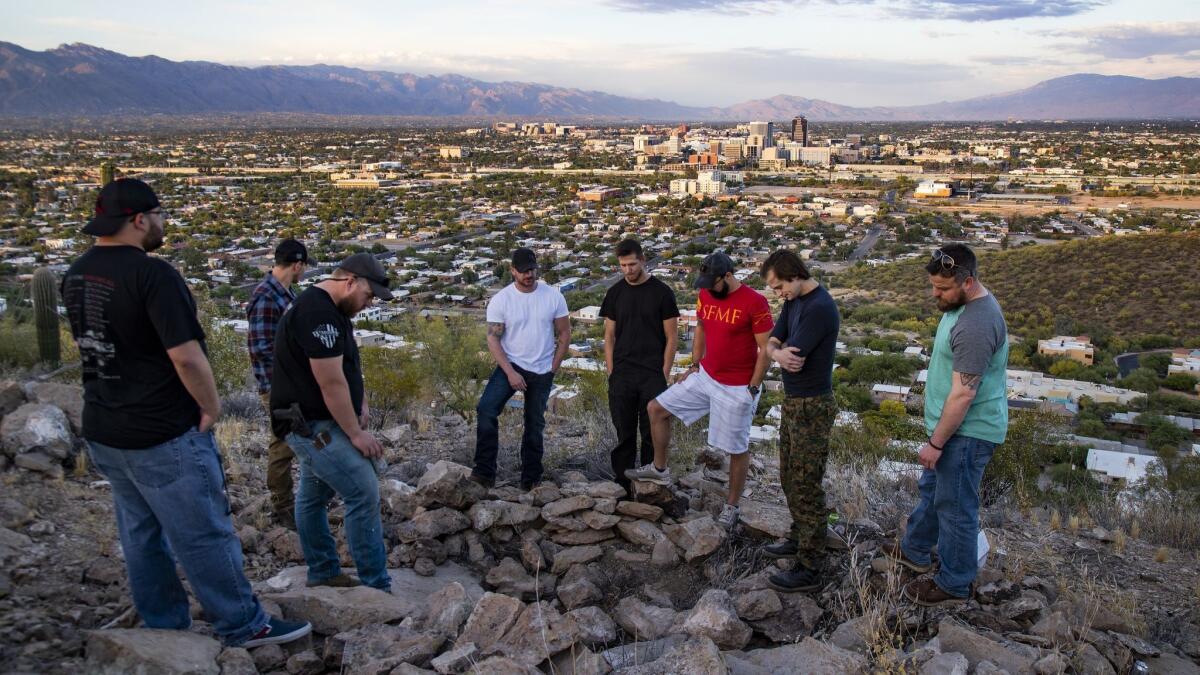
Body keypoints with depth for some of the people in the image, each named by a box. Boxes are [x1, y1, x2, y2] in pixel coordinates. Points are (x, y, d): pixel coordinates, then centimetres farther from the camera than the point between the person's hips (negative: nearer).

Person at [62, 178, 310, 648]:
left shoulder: (76, 275, 6)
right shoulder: (152, 274, -21)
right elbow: (186, 356, -25)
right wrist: (211, 407, -11)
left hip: (103, 432, 9)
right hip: (163, 434, -8)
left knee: (141, 535, 17)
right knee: (204, 535, 2)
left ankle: (164, 629, 29)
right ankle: (242, 625, 14)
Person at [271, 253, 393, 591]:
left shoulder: (330, 309, 11)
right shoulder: (317, 313, -22)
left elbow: (347, 364, 21)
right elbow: (331, 383, -23)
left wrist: (360, 403, 8)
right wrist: (356, 433, -17)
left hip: (314, 423, 11)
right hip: (312, 424, -11)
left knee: (314, 496, 17)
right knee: (364, 493, -11)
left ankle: (323, 572, 28)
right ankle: (377, 587, -6)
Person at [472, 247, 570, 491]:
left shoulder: (553, 296, -5)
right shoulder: (500, 300, -9)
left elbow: (564, 334, 2)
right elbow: (493, 338, -9)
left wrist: (553, 368, -2)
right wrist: (510, 372, -17)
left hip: (542, 372, 1)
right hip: (510, 366, -1)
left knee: (535, 425, 11)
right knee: (486, 409, -22)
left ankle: (530, 479, 24)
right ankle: (485, 471, -18)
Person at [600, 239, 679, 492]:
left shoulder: (662, 292, -2)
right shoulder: (615, 293, 7)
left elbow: (671, 336, -1)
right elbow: (609, 335, 10)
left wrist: (664, 373, -6)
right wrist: (611, 371, 2)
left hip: (653, 376, -2)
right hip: (622, 376, 2)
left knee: (652, 433, 3)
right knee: (624, 433, 7)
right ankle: (622, 484, 16)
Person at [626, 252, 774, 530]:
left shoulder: (754, 302, -19)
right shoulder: (705, 295, 1)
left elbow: (766, 350, -15)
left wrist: (752, 389, -15)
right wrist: (694, 366, 11)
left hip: (737, 388, -7)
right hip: (705, 377, 7)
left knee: (738, 448, 5)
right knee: (656, 409, 7)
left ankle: (731, 507, 23)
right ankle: (659, 469, 24)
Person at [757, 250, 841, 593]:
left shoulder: (819, 308, -23)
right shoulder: (793, 302, 7)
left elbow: (794, 359, -23)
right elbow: (772, 343, 7)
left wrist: (780, 351, -1)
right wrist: (779, 353, -16)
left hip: (812, 407, -9)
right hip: (792, 403, 9)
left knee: (806, 487, -2)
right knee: (790, 478, 21)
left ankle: (809, 568, 7)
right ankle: (799, 539, 38)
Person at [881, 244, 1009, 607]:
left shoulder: (976, 325, -30)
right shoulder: (963, 304, 4)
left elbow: (963, 394, -28)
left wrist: (936, 442, -21)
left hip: (967, 432, -10)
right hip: (954, 425, 10)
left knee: (955, 507, 5)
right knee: (932, 489, 25)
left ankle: (954, 584, 21)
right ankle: (916, 550, 45)